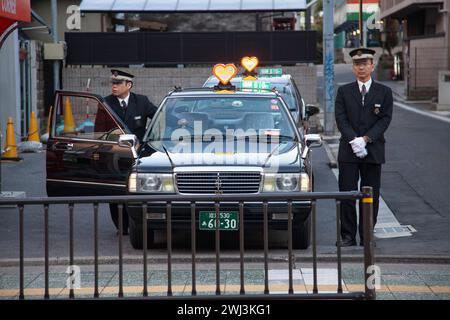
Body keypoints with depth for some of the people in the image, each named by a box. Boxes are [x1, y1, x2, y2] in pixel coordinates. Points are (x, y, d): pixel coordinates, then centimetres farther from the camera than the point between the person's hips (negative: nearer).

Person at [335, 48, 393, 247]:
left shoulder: (384, 92, 7)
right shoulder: (344, 92, 8)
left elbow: (385, 119, -2)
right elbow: (341, 119, 0)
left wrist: (365, 139, -14)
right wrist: (353, 140, -15)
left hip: (373, 151, 0)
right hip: (348, 151, 0)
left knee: (371, 196, 3)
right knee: (346, 196, -2)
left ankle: (367, 237, 10)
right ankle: (348, 236, 3)